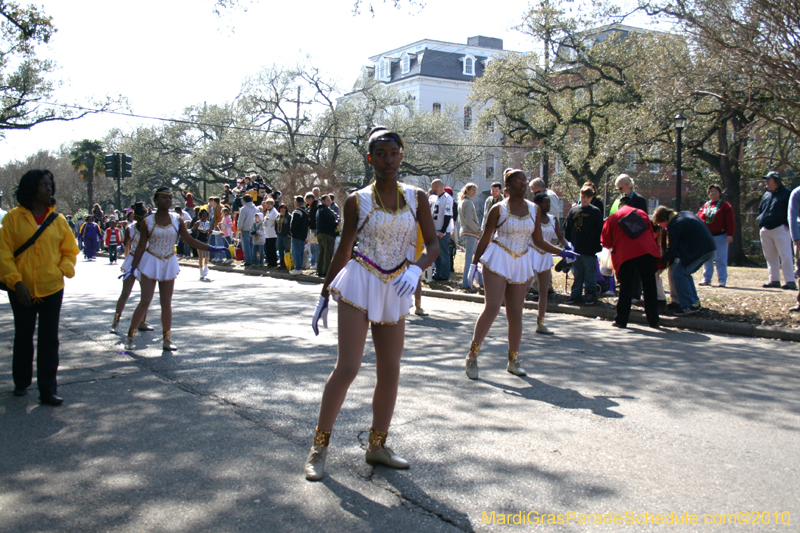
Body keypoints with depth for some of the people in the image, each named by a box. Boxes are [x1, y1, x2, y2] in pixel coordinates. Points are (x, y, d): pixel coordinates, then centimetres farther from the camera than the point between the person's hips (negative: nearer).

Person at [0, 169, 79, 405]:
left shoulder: (58, 219, 3)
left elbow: (69, 251, 9)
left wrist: (63, 270, -9)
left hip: (51, 288, 1)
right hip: (21, 289, -1)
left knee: (49, 340, 1)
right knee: (23, 337, 14)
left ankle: (48, 391, 5)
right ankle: (21, 383, 32)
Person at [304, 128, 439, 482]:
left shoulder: (416, 198, 4)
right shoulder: (357, 201, -1)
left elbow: (433, 244, 3)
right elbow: (343, 251, 6)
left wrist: (416, 269, -18)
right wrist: (324, 295, 8)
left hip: (395, 290, 4)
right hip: (360, 283, -3)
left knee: (390, 371, 7)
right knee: (347, 367, -10)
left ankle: (377, 446, 23)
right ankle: (319, 447, 2)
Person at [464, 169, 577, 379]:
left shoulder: (534, 209, 7)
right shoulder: (499, 209, -4)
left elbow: (539, 241, 11)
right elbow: (485, 238, -1)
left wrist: (561, 252, 2)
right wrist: (474, 263, -3)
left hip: (521, 264, 4)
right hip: (498, 260, -4)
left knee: (516, 314, 7)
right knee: (492, 307, -15)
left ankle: (513, 360, 19)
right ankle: (472, 356, -5)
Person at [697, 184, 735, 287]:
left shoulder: (725, 205, 0)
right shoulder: (705, 206, 13)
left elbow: (730, 221, -5)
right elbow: (698, 218, 9)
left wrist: (730, 234, -12)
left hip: (720, 236, -5)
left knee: (720, 259, -3)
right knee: (707, 259, 9)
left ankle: (722, 280, 2)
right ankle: (706, 279, 16)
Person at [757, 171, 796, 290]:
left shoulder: (786, 193, 0)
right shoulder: (766, 194, 18)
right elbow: (760, 210, 25)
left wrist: (787, 224, -11)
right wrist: (760, 223, 12)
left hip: (780, 229, -7)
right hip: (765, 230, 7)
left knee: (785, 256, -10)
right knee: (770, 257, 9)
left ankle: (790, 281, -11)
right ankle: (774, 280, 15)